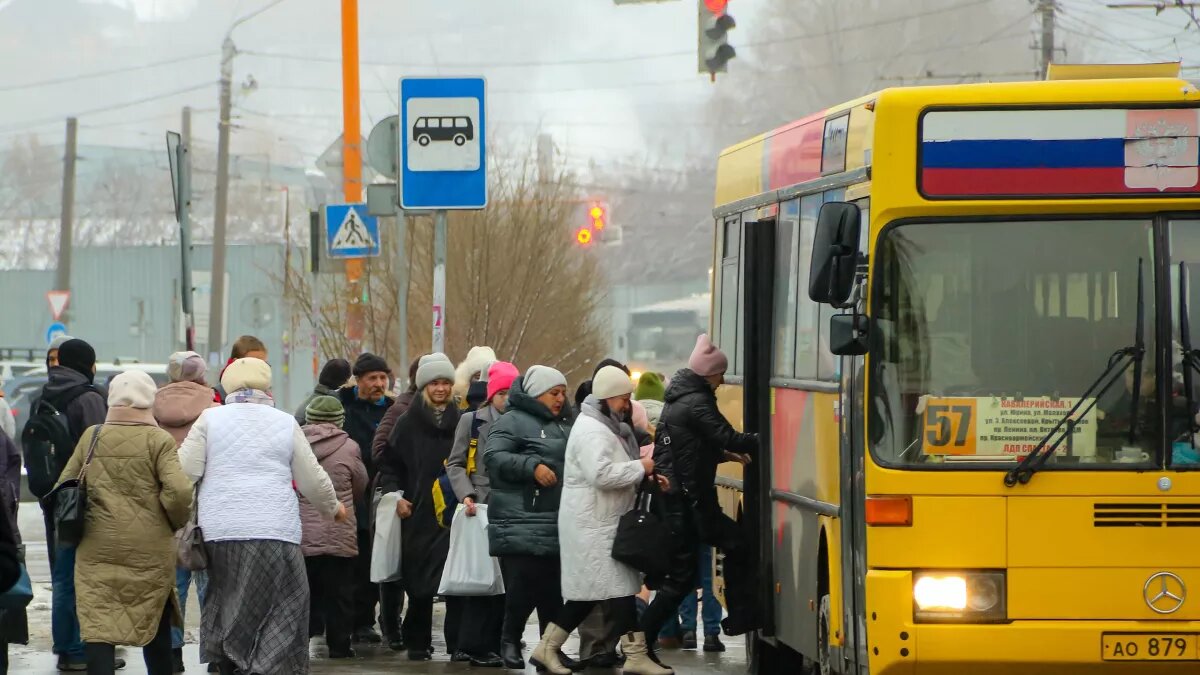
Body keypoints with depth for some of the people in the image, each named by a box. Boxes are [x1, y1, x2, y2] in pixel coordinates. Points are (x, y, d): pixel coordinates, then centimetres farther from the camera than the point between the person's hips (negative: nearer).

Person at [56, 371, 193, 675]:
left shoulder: (91, 437, 3)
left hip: (97, 548, 1)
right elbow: (179, 491, -16)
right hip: (150, 550, -1)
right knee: (156, 624, 16)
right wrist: (174, 523, 3)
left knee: (98, 626, -4)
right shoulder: (159, 441, -6)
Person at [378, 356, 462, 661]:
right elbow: (389, 465, 10)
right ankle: (418, 643, 13)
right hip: (417, 516, 0)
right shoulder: (407, 424, 6)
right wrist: (395, 496, -4)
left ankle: (458, 642, 0)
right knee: (419, 583, 3)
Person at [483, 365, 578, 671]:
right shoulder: (512, 422, -3)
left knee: (554, 590, 6)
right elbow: (494, 456, -16)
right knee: (524, 586, -12)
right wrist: (532, 466, -23)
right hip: (522, 523, -7)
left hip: (557, 524, 7)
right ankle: (510, 641, 4)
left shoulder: (564, 425, 22)